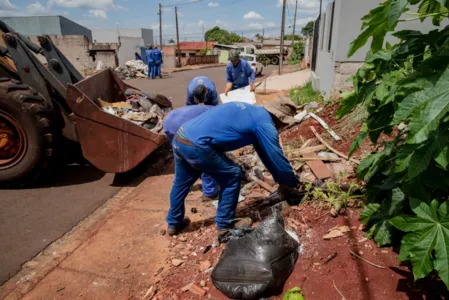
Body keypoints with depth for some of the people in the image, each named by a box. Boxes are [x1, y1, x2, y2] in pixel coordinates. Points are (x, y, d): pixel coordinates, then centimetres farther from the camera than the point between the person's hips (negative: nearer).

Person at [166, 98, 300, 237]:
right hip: (196, 146, -10)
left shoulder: (253, 111, 23)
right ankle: (224, 225, 20)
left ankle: (174, 223, 45)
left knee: (181, 183, 26)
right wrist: (293, 182, 17)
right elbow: (276, 157, -1)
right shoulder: (264, 123, -6)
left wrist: (281, 179, 33)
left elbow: (264, 152, 29)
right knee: (232, 177, 8)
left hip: (180, 138, 10)